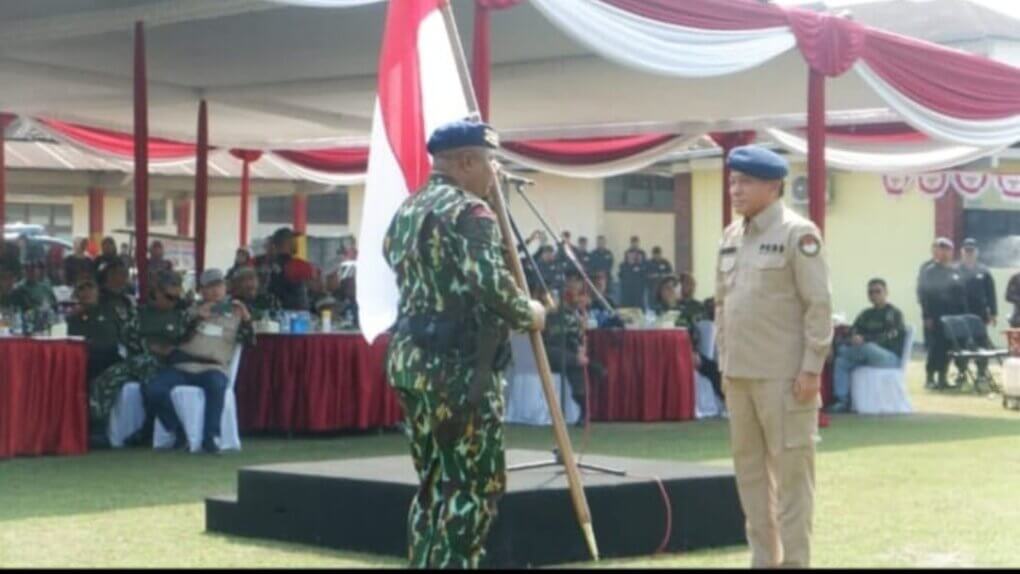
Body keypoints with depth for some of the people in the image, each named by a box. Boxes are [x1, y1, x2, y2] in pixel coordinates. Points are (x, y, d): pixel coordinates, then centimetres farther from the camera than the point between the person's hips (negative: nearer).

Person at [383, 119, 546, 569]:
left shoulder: (406, 211, 16)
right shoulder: (468, 210, -12)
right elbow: (491, 285, -22)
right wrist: (529, 314, -6)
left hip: (410, 359, 9)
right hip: (457, 366, -9)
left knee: (434, 481, 14)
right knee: (477, 482, -2)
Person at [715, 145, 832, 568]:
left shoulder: (798, 234, -8)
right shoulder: (731, 235, 12)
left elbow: (819, 304, -11)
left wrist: (812, 368, -14)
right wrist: (724, 360, 15)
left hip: (783, 376, -7)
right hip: (738, 375, 7)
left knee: (791, 470, -1)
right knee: (749, 469, 12)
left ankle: (794, 561, 5)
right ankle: (763, 558, 21)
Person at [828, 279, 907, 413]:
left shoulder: (894, 314, -1)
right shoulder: (866, 314, 19)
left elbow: (888, 338, -16)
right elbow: (853, 332, 12)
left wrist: (864, 339, -27)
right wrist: (854, 338, -14)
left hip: (891, 356, -6)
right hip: (867, 356, 6)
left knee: (868, 347, -38)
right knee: (841, 361, -21)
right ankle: (842, 401, -30)